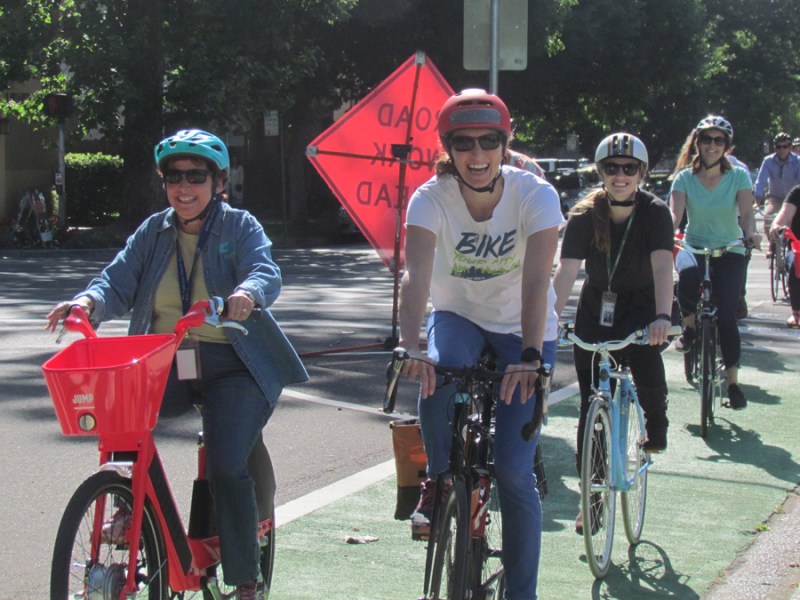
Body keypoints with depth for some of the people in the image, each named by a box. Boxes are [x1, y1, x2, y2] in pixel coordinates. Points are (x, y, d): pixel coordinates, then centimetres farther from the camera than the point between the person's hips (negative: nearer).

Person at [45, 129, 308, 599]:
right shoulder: (153, 232, 12)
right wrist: (87, 303, -21)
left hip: (232, 366, -4)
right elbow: (119, 283, 1)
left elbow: (267, 273, -16)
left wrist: (247, 293, -40)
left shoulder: (240, 227, 1)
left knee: (228, 467, -18)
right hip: (165, 362, 4)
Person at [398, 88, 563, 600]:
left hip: (522, 328, -1)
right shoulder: (431, 198, -21)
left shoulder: (535, 195, -23)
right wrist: (411, 347, -51)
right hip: (459, 316, 1)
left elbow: (537, 280, -35)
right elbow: (416, 274, -35)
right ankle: (438, 481, -8)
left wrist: (529, 357, -48)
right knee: (438, 374, -36)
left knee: (514, 470, -10)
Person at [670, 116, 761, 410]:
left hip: (729, 252, 0)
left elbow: (746, 213, -15)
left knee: (725, 315, -14)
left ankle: (733, 383, 1)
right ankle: (689, 326, -4)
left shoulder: (738, 176, -4)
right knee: (688, 275, -36)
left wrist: (750, 233, -38)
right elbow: (674, 214, -17)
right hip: (694, 246, 0)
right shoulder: (685, 178, -4)